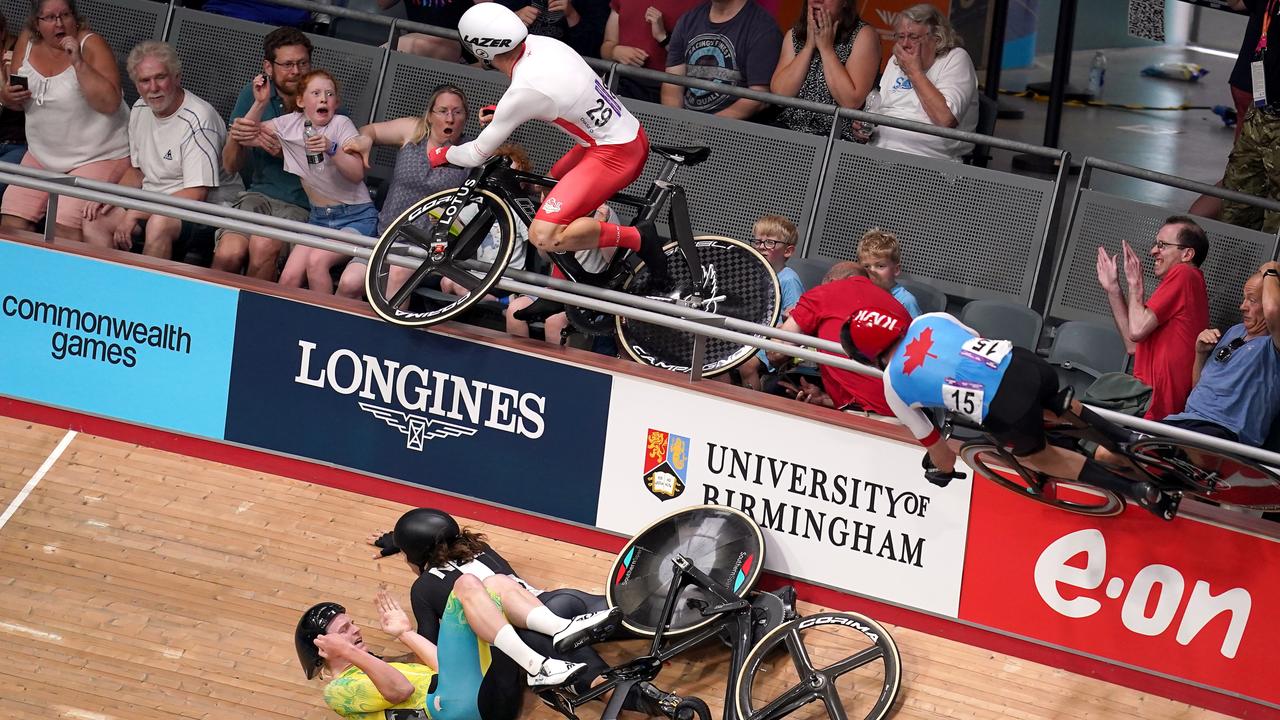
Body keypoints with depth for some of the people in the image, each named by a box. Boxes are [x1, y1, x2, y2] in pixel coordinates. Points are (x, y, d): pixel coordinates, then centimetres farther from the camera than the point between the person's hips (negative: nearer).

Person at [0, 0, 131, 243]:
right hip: (42, 155, 6)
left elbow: (110, 103, -24)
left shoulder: (91, 45, -14)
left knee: (64, 227, -23)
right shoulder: (28, 41, 1)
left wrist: (78, 62, -29)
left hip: (98, 157, -6)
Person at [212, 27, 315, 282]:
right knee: (228, 254, -29)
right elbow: (230, 166, 8)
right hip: (258, 194, 2)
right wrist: (236, 140, -16)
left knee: (263, 246, -34)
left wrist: (285, 152, -19)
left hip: (299, 205, -2)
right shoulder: (254, 94, 7)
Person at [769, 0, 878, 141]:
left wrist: (826, 48, -11)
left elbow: (851, 102, -16)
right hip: (790, 128, 5)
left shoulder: (863, 35, -4)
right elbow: (779, 93, -3)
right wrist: (809, 45, -6)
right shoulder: (794, 34, 10)